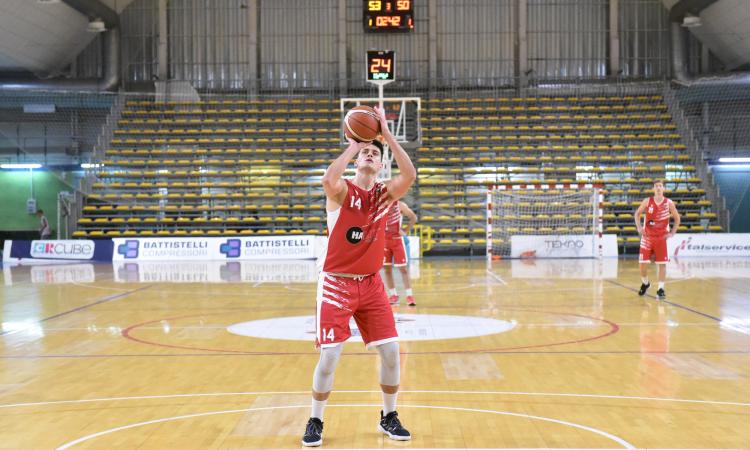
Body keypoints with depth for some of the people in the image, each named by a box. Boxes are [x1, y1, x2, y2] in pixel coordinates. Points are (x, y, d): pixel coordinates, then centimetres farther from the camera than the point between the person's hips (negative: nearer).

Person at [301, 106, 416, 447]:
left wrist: (387, 136, -20)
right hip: (336, 284, -4)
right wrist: (353, 145, -23)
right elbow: (328, 179, -33)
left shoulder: (385, 193, 2)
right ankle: (315, 422, 14)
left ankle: (388, 418, 21)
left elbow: (410, 176, -18)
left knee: (390, 351, 1)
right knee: (329, 357, -5)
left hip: (371, 284, 4)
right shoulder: (341, 192, -8)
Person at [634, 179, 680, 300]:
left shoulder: (669, 203, -4)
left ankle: (661, 289, 3)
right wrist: (639, 227, -3)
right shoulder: (647, 201, -3)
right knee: (643, 263, 1)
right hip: (647, 237, 1)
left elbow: (677, 218, 6)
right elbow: (637, 213, 10)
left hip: (661, 237, -1)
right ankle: (645, 283, 26)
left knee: (662, 263, -4)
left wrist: (672, 233, -2)